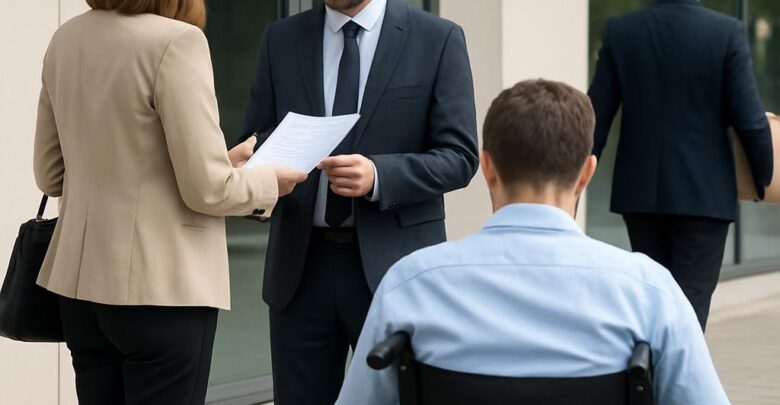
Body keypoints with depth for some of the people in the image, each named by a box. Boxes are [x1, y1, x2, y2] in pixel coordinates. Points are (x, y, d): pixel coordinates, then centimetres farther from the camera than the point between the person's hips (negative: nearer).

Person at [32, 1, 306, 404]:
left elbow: (50, 174, 13)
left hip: (84, 281, 7)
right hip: (163, 285, -7)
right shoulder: (175, 40, -16)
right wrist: (270, 182, 2)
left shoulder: (66, 39, 5)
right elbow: (207, 188, -16)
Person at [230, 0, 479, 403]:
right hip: (301, 266, 3)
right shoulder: (281, 40, 9)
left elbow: (459, 157, -6)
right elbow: (255, 143, 10)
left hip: (393, 263, -3)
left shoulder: (437, 39, -1)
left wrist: (378, 176, -23)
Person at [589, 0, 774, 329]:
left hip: (640, 190, 3)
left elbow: (595, 119, -1)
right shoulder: (727, 32, -10)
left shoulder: (620, 31, -2)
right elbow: (749, 120, -11)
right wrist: (764, 178, 6)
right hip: (704, 192, -3)